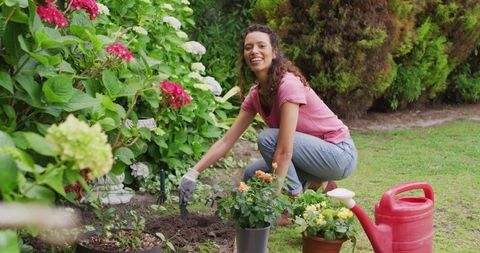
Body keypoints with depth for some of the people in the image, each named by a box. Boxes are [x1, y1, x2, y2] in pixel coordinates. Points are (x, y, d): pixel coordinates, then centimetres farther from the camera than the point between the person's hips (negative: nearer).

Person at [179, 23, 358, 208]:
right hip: (314, 151, 8)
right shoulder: (255, 94, 0)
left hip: (341, 154, -8)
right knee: (251, 175, 2)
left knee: (267, 138, -24)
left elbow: (284, 151, -30)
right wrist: (193, 173, -9)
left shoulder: (289, 84, -25)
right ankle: (314, 183, 9)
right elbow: (226, 141, 0)